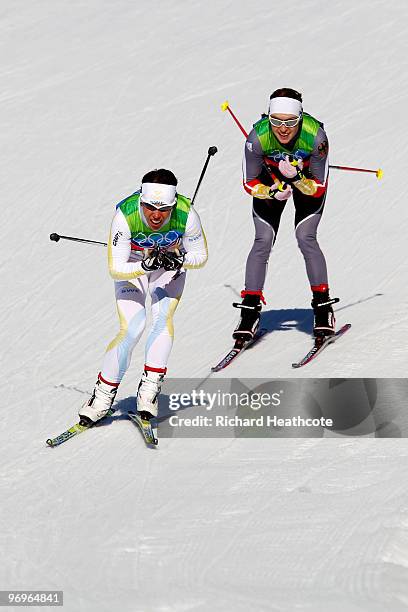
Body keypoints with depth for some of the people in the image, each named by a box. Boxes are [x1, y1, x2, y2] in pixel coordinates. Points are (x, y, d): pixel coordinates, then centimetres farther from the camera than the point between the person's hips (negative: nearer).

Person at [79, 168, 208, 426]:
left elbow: (200, 256, -15)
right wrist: (146, 265, -46)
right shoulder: (125, 216, -35)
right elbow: (116, 269, -29)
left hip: (170, 268, 2)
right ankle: (103, 396, 0)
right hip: (132, 268, -1)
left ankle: (149, 389, -14)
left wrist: (179, 259, -35)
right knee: (131, 329, -15)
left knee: (163, 318, -22)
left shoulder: (187, 214, -31)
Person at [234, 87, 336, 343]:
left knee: (305, 237, -17)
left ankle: (323, 306, -4)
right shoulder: (258, 137, -33)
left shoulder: (315, 136, -36)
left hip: (309, 178, -1)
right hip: (270, 182, 1)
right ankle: (250, 309, -1)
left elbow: (319, 188, -25)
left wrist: (297, 177, -42)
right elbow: (250, 184, -18)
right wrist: (273, 192, -36)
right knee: (263, 240, -11)